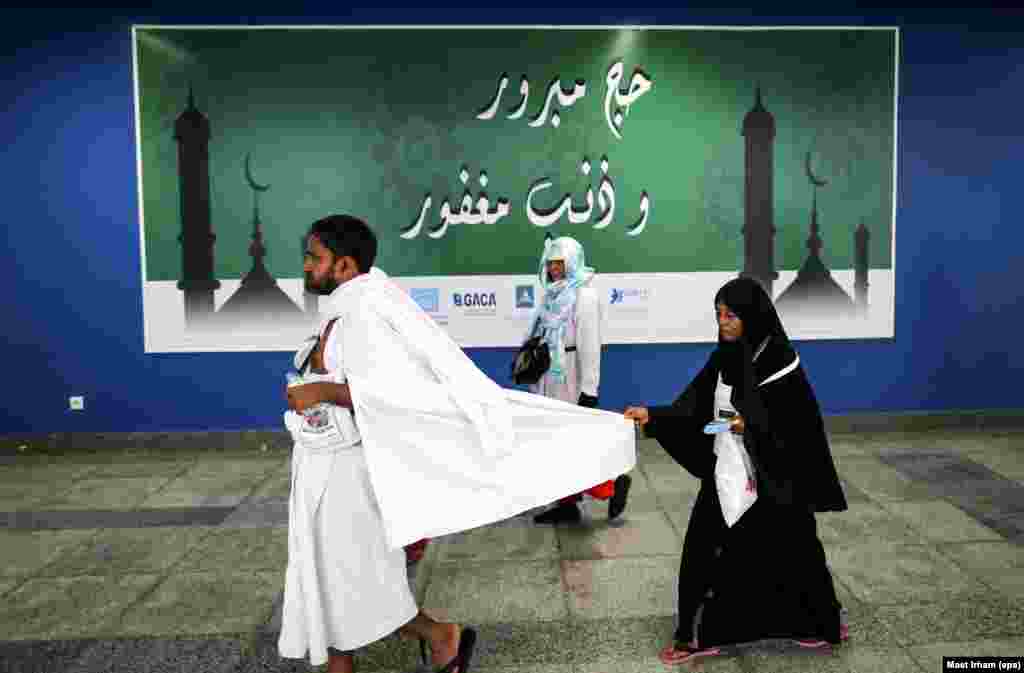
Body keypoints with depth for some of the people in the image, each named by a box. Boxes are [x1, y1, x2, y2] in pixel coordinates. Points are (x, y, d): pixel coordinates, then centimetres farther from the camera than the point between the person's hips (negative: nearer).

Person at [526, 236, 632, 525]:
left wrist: (589, 390, -19)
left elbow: (590, 346, -17)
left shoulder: (585, 296, -12)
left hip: (571, 387, -8)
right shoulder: (552, 296, 11)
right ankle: (567, 504, 21)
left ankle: (613, 484, 13)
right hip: (549, 385, 8)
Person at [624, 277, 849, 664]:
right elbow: (694, 408, 4)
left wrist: (752, 425, -27)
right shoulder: (724, 358, 4)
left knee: (786, 552, 10)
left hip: (771, 476, -6)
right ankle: (700, 635, 18)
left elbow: (800, 424, -15)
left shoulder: (779, 360, -15)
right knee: (706, 549, 5)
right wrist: (653, 416, -7)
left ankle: (820, 625, 35)